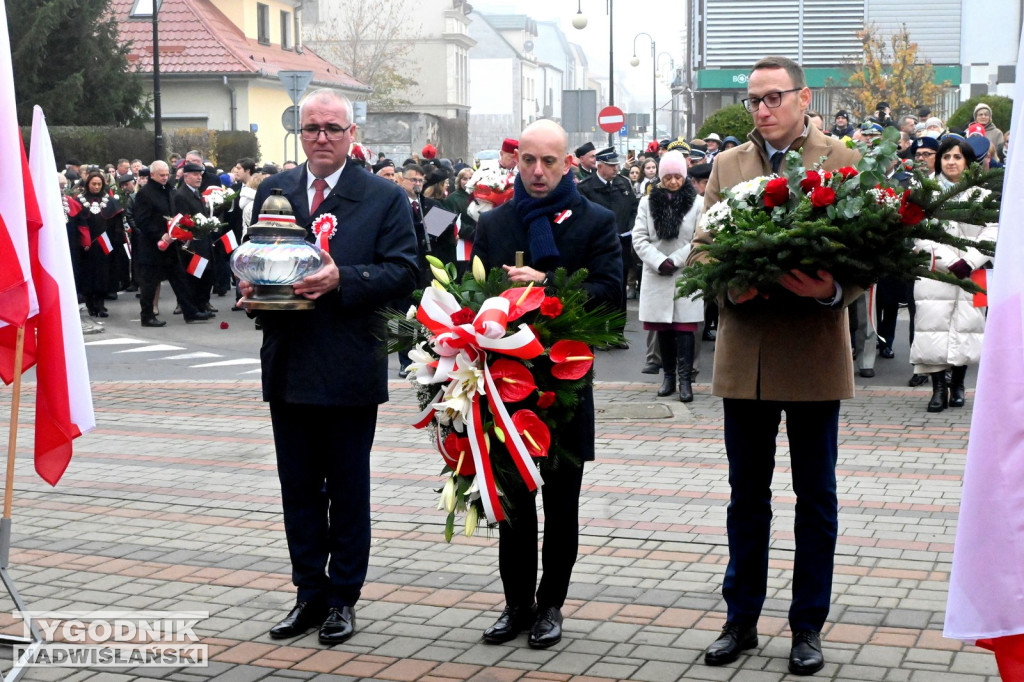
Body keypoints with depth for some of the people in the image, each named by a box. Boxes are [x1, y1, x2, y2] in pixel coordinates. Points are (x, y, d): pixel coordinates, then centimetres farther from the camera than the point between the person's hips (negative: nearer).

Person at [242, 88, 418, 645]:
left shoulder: (385, 197, -1)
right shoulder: (272, 191, 11)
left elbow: (403, 272, -8)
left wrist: (341, 279, -21)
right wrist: (249, 284, -7)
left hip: (350, 367, -4)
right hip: (288, 366, 4)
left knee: (348, 491, 6)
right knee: (298, 490, 12)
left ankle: (343, 599, 19)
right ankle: (309, 594, 25)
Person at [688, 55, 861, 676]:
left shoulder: (843, 162, -1)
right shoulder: (727, 165, 9)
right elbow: (701, 249, 6)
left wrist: (832, 290, -25)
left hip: (816, 352, -2)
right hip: (745, 353, 3)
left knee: (816, 498, 8)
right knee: (747, 496, 12)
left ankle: (808, 627, 21)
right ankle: (742, 620, 25)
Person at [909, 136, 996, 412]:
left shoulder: (982, 194, 11)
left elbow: (992, 233, 3)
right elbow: (923, 235, 0)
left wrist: (970, 261, -10)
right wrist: (950, 262, -11)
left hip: (972, 274, 1)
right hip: (935, 273, -1)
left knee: (965, 328, -1)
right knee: (935, 330, -9)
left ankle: (957, 385, 13)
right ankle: (938, 388, -6)